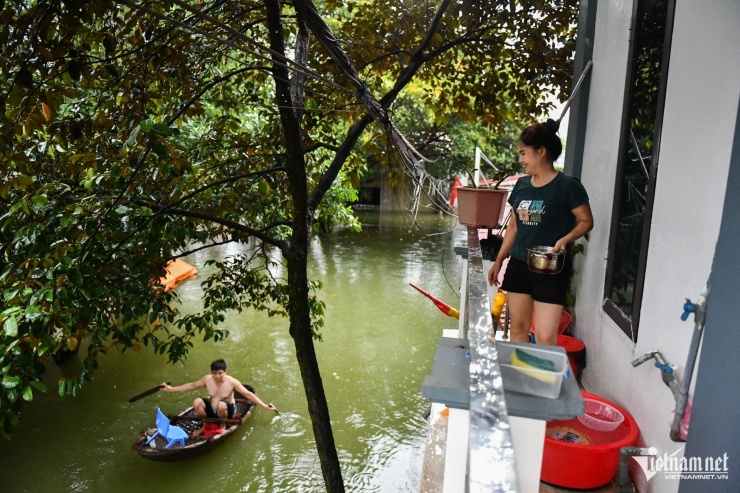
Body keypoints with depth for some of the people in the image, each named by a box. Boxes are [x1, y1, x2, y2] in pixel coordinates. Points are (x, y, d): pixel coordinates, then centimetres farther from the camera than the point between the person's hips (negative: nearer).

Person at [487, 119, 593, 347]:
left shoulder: (567, 185, -11)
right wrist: (498, 260, 15)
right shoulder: (522, 185, 7)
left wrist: (564, 240, -23)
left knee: (545, 337, -8)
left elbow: (586, 221, -5)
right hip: (519, 265, 6)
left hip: (551, 270, -6)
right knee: (517, 328, 13)